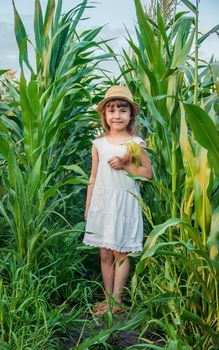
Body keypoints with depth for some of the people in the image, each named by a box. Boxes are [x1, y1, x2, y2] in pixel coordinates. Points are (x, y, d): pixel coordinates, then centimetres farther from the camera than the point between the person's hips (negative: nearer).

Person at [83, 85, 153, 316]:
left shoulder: (135, 143, -2)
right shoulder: (99, 144, 6)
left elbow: (148, 173, -2)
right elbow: (93, 178, 10)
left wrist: (125, 165, -15)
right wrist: (88, 207, 10)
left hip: (125, 203, -3)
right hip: (102, 202, 3)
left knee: (120, 252, 0)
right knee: (105, 254, 7)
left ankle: (117, 300, 8)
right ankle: (108, 298, 17)